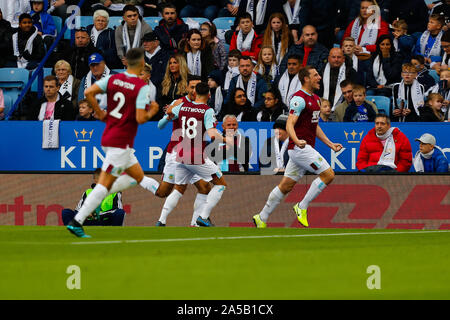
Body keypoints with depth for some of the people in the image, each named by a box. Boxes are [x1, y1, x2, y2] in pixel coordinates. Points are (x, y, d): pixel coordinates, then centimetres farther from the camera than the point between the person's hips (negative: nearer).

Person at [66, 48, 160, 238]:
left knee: (137, 176, 21)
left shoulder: (113, 79, 4)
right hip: (121, 142, -8)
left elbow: (89, 93, -5)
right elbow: (140, 119, -20)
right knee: (105, 184, -7)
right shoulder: (142, 87, -14)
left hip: (108, 137, 8)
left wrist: (100, 113, 6)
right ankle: (77, 222, -13)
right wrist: (152, 112, 0)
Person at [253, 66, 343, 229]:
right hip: (299, 147, -9)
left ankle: (262, 218, 15)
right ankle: (302, 207, -5)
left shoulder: (315, 99, 17)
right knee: (328, 174, -13)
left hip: (305, 148, 9)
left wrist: (330, 144, 24)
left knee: (286, 185, 10)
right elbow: (289, 125, -21)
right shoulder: (299, 99, -13)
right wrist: (297, 140, -39)